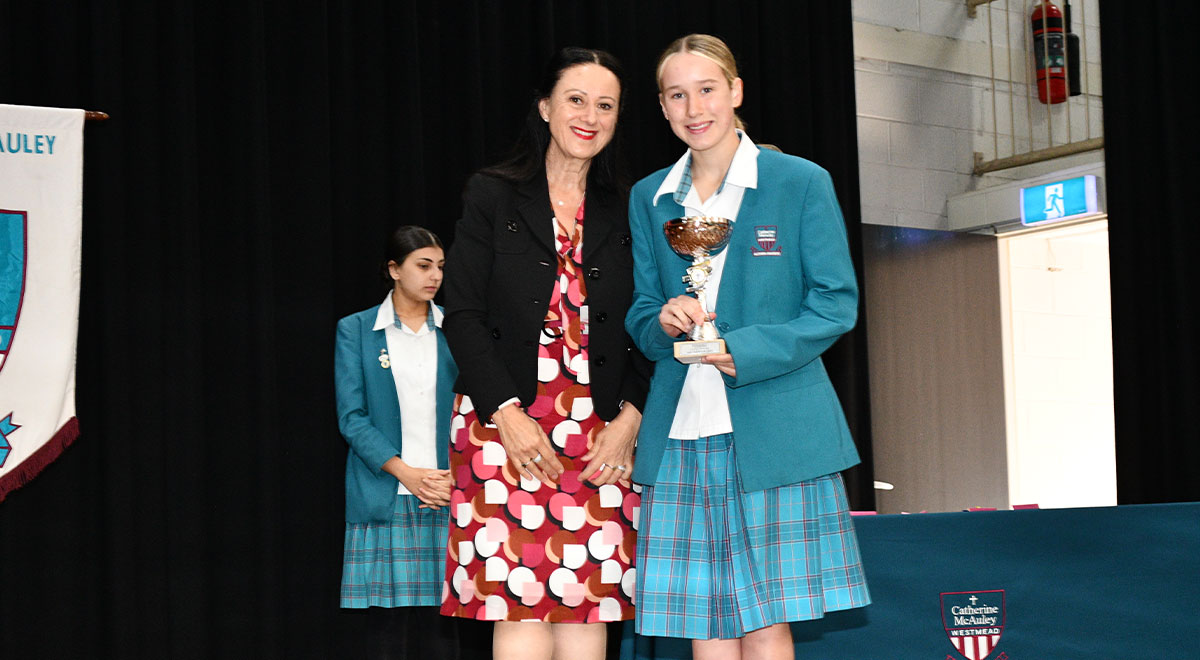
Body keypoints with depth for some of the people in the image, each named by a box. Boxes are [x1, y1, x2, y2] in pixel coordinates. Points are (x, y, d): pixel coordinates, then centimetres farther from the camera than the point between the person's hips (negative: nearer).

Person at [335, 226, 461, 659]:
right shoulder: (356, 331, 6)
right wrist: (407, 473, -11)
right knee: (387, 619, -3)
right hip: (384, 497, -1)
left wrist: (457, 475, -5)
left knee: (439, 620, -1)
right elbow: (352, 417, -1)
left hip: (446, 494, 1)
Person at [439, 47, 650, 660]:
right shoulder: (491, 196, 7)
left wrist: (630, 417, -3)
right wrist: (507, 413, -10)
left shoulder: (624, 215, 14)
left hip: (603, 434, 3)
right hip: (505, 425, -2)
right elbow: (463, 315, 1)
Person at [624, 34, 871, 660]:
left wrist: (744, 351, -13)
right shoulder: (649, 198, 14)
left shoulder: (801, 182, 2)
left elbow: (837, 302, 0)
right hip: (679, 437, 3)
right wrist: (664, 322, -7)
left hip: (772, 435, -3)